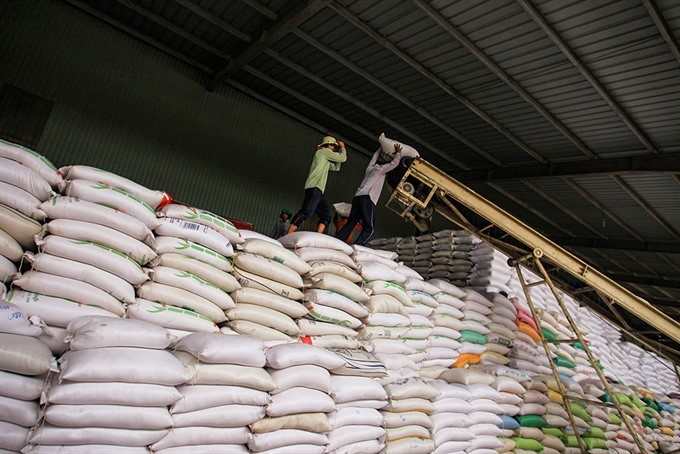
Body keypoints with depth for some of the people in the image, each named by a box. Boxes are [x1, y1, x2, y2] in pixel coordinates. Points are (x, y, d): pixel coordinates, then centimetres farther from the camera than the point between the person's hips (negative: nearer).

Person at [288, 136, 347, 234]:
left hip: (318, 191, 11)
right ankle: (288, 236, -28)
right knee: (307, 211, -22)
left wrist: (339, 151, 30)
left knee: (328, 213, 7)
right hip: (314, 187, -11)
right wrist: (343, 148, 21)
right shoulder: (324, 151, 4)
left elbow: (336, 167, 33)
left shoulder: (325, 159, 30)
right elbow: (343, 158, 3)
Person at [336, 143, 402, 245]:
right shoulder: (380, 169, 11)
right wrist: (398, 152, 28)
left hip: (357, 197, 7)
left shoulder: (370, 168, 27)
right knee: (369, 227, -7)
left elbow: (375, 156, 44)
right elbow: (395, 163, 13)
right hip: (367, 198, -7)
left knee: (350, 223, 7)